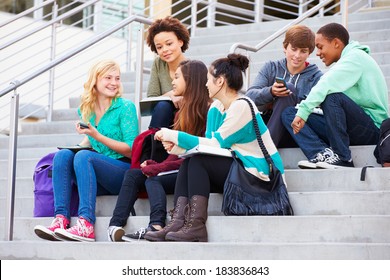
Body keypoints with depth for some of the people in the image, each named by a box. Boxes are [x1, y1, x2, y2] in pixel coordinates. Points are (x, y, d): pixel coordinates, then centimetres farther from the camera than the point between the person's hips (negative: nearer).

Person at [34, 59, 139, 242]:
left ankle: (86, 225, -43)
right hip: (99, 177, 5)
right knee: (63, 155, -19)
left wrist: (96, 135, -16)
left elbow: (131, 151, -9)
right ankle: (61, 219, -34)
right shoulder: (86, 110, 13)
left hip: (125, 170, -5)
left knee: (83, 156, -30)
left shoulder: (126, 107, -4)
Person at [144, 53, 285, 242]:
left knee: (198, 161, -21)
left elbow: (216, 144, -21)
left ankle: (196, 226, -27)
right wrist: (176, 147, -12)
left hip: (260, 174, -8)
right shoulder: (216, 108, 10)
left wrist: (174, 135, -15)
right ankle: (178, 223, -24)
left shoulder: (241, 107, -16)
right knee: (188, 163, -8)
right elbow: (207, 147, 4)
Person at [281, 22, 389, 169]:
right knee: (288, 113, 0)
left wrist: (303, 111, -30)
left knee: (332, 97, -35)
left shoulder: (356, 57, -8)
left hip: (373, 128, -9)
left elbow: (327, 85, -24)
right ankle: (320, 154, -24)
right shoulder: (344, 62, 23)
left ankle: (342, 158, -26)